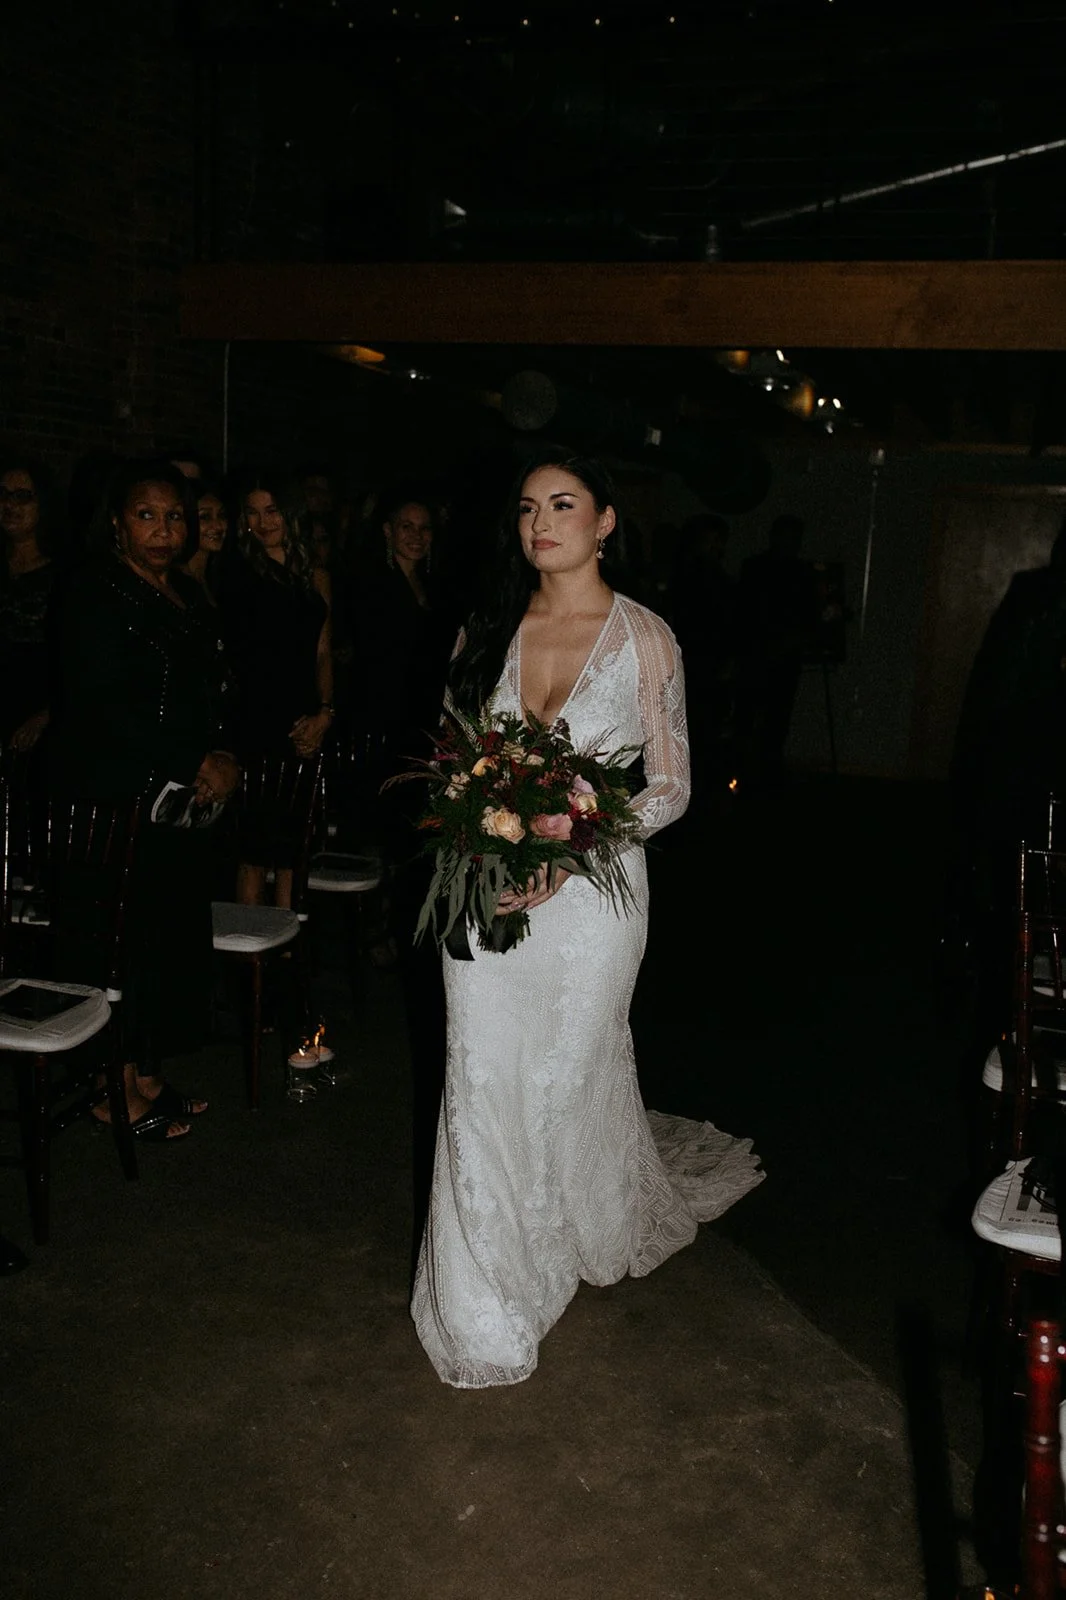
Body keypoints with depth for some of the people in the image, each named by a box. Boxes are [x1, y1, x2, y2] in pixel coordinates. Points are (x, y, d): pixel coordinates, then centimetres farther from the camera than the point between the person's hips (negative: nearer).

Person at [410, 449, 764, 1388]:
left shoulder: (644, 638, -4)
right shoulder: (489, 631, 5)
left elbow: (669, 789, -3)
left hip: (589, 892, -2)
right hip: (486, 889, 3)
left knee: (570, 1078, 9)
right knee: (482, 1082, 3)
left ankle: (602, 1221, 41)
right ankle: (485, 1305, 20)